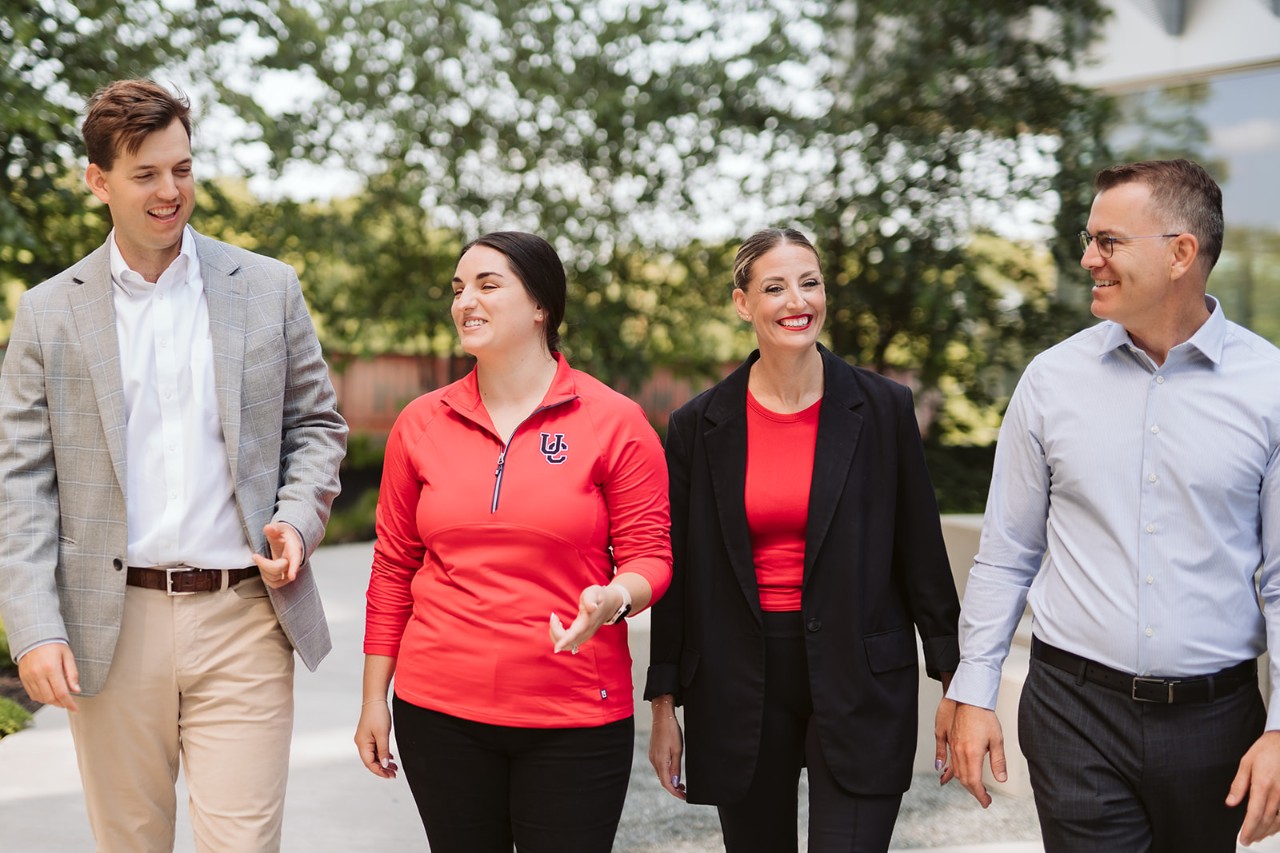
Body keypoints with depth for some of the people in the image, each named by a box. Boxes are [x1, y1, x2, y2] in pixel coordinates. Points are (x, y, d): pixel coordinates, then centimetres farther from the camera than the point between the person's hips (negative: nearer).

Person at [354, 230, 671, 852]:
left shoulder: (614, 422, -3)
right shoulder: (420, 424, 5)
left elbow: (649, 557, -1)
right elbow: (393, 568, 10)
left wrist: (611, 601, -23)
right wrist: (374, 700, 9)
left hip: (574, 717, -2)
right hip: (440, 710, 3)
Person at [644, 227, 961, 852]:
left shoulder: (883, 409, -2)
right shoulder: (699, 426, 1)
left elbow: (921, 550, 2)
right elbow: (678, 574, 5)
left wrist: (954, 684, 1)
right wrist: (664, 707, 5)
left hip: (860, 685, -1)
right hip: (739, 682, 2)